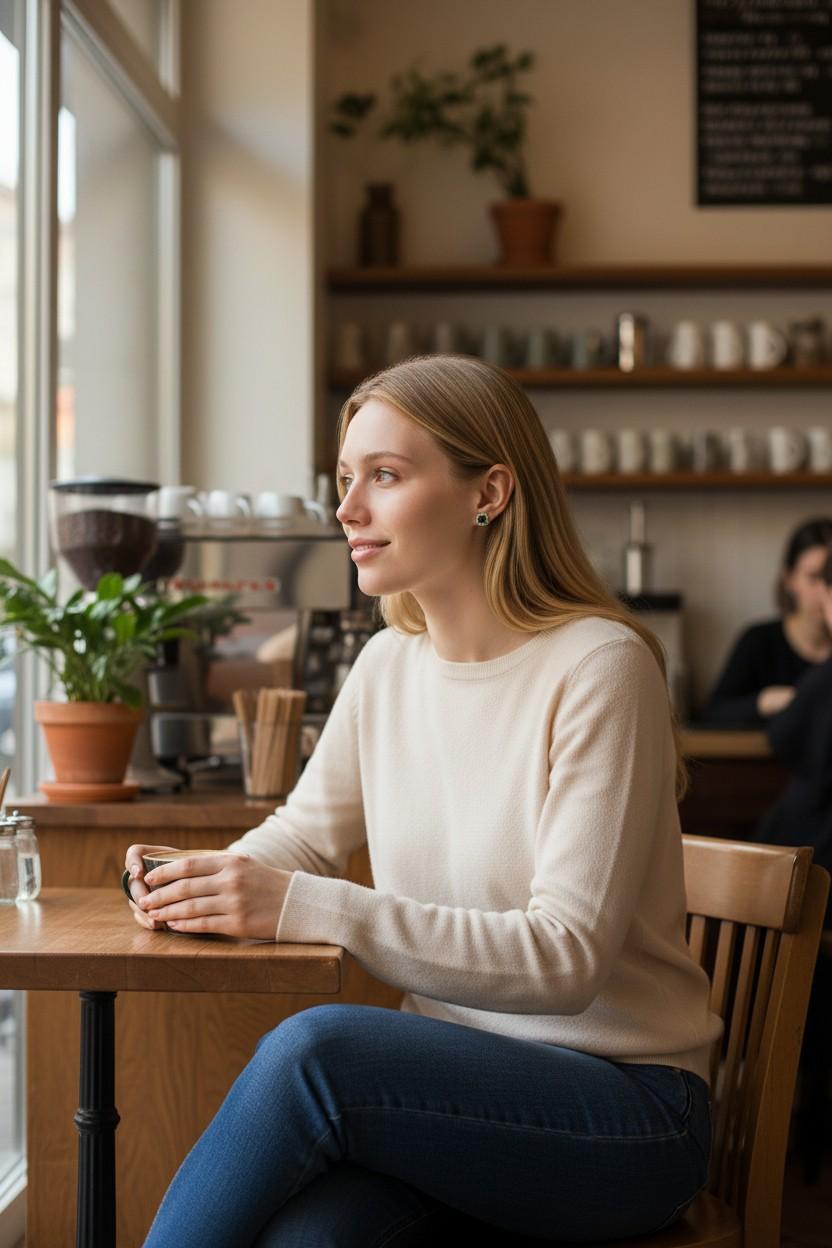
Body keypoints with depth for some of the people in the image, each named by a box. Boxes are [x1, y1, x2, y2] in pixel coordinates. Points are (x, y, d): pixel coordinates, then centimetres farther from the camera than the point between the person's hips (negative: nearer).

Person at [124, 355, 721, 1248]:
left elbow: (566, 955, -20)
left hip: (622, 1101, -4)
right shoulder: (389, 665, 6)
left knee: (312, 1047, -31)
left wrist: (310, 908, -27)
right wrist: (206, 880, -6)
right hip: (454, 1079, 4)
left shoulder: (596, 667, -15)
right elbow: (305, 831, 19)